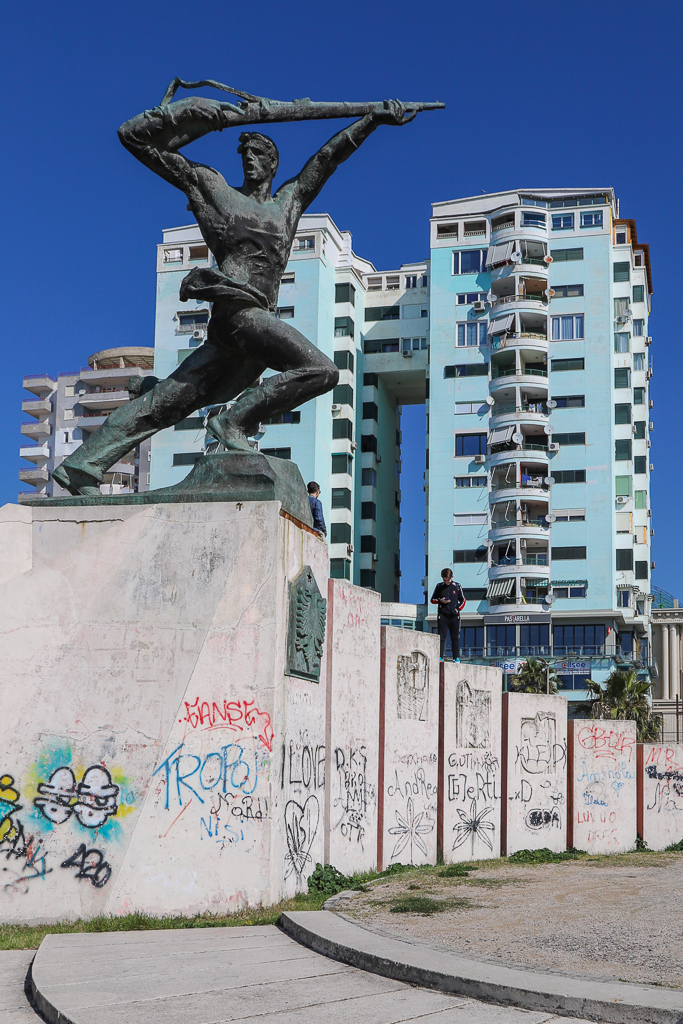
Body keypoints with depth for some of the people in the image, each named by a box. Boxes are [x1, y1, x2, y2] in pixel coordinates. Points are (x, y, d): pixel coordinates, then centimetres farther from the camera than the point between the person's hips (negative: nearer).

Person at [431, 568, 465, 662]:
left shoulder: (457, 586, 8)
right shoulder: (439, 587, 8)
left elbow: (463, 600, 15)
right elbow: (432, 600, 14)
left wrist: (458, 609, -1)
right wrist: (440, 600, -5)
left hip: (454, 616, 0)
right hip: (442, 615, 0)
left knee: (455, 638, 2)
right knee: (441, 637, -3)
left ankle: (457, 658, 4)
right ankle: (440, 657, -3)